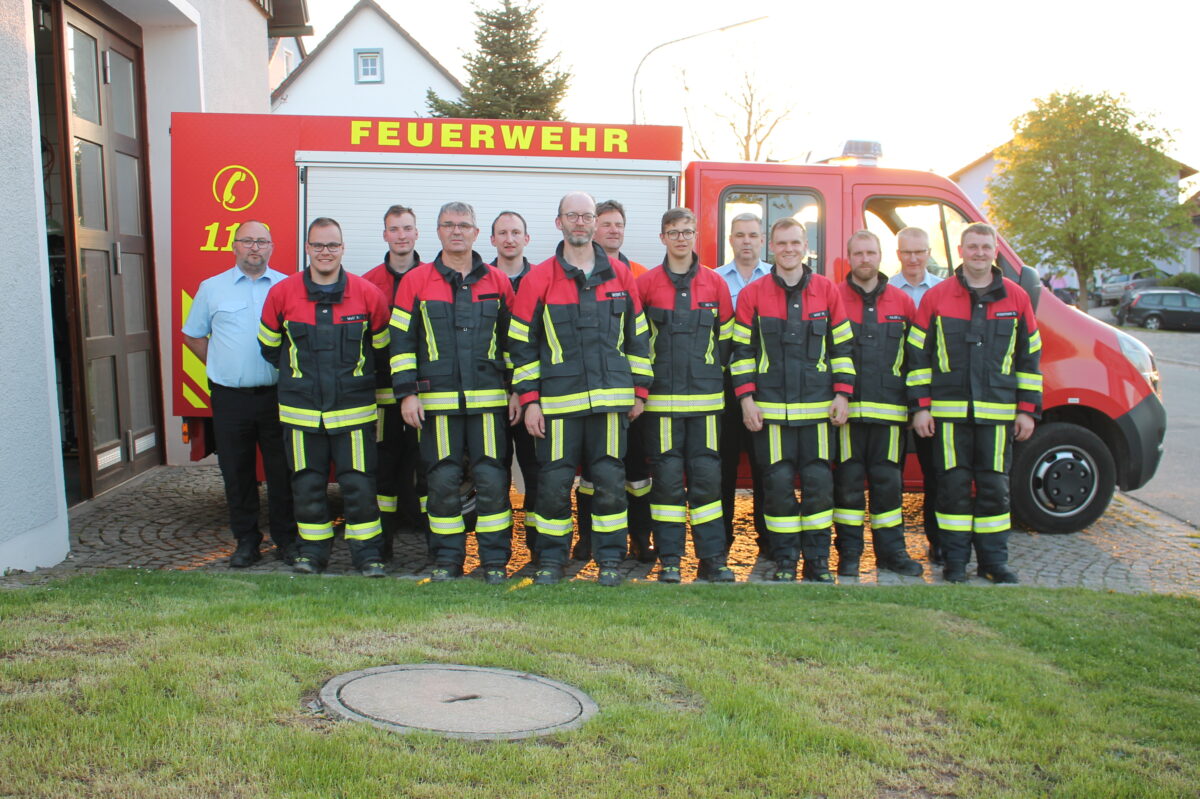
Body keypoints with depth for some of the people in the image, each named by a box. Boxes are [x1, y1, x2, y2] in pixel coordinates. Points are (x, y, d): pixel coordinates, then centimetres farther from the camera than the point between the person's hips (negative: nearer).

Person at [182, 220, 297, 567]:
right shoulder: (212, 288, 9)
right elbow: (192, 336, 17)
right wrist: (219, 365, 7)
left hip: (277, 395, -1)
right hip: (230, 397, 1)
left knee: (283, 471, 3)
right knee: (237, 473, 7)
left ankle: (286, 539, 15)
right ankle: (246, 541, 18)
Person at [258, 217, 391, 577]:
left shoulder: (367, 294, -3)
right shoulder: (282, 294, 0)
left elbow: (381, 349, 10)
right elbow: (269, 347, 15)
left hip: (353, 410, -1)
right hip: (301, 411, 2)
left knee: (359, 485, 0)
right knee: (307, 486, 9)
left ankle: (368, 553, 12)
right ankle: (313, 551, 23)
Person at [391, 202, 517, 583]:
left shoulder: (497, 282, 9)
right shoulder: (416, 281, 6)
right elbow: (401, 340, 5)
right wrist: (406, 392, -2)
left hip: (489, 400, 1)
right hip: (437, 400, 0)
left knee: (491, 479, 0)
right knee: (443, 481, 4)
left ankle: (495, 559, 12)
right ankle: (447, 559, 17)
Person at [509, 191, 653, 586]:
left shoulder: (620, 275, 9)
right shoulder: (539, 279, 3)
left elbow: (637, 336, 14)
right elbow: (522, 342, 3)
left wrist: (639, 390, 10)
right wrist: (529, 399, -1)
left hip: (611, 398, 1)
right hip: (557, 400, -1)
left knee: (610, 479, 4)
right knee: (554, 482, 2)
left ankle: (610, 557, 17)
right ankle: (551, 557, 17)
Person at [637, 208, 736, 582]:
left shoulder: (715, 283, 8)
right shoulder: (646, 283, 4)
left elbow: (726, 337, 15)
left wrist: (712, 374, 10)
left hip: (705, 397, 1)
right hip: (661, 398, -1)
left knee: (707, 475, 2)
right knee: (666, 477, 1)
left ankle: (712, 557, 11)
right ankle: (669, 559, 10)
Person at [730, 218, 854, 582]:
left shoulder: (827, 291, 7)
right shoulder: (752, 294, 5)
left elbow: (842, 347, 10)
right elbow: (742, 350, 5)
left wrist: (842, 394, 3)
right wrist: (746, 398, -2)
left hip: (817, 407, 1)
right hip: (770, 408, -1)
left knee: (818, 483, 3)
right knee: (778, 483, 1)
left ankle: (818, 560, 15)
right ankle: (785, 560, 14)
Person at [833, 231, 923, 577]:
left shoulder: (902, 302, 11)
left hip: (889, 408, 2)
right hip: (845, 407, -2)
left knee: (888, 481, 7)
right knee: (848, 481, 2)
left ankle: (891, 550, 18)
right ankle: (849, 552, 12)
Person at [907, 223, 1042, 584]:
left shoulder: (1017, 298, 8)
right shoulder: (935, 297, 3)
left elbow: (1030, 357, 11)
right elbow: (918, 355, 4)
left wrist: (1027, 409, 7)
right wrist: (920, 407, -2)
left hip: (998, 412, 1)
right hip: (949, 411, -1)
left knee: (994, 487, 6)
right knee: (953, 486, 3)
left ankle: (994, 560, 18)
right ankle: (955, 560, 13)